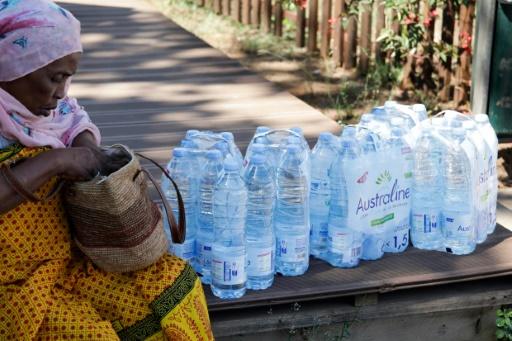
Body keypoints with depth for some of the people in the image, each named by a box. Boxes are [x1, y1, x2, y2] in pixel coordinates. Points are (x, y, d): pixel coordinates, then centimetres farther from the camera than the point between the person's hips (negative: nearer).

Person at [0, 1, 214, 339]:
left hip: (70, 258, 8)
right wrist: (53, 161, -27)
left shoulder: (32, 103, 1)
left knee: (170, 281, 1)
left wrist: (87, 147, -2)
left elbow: (73, 116, 20)